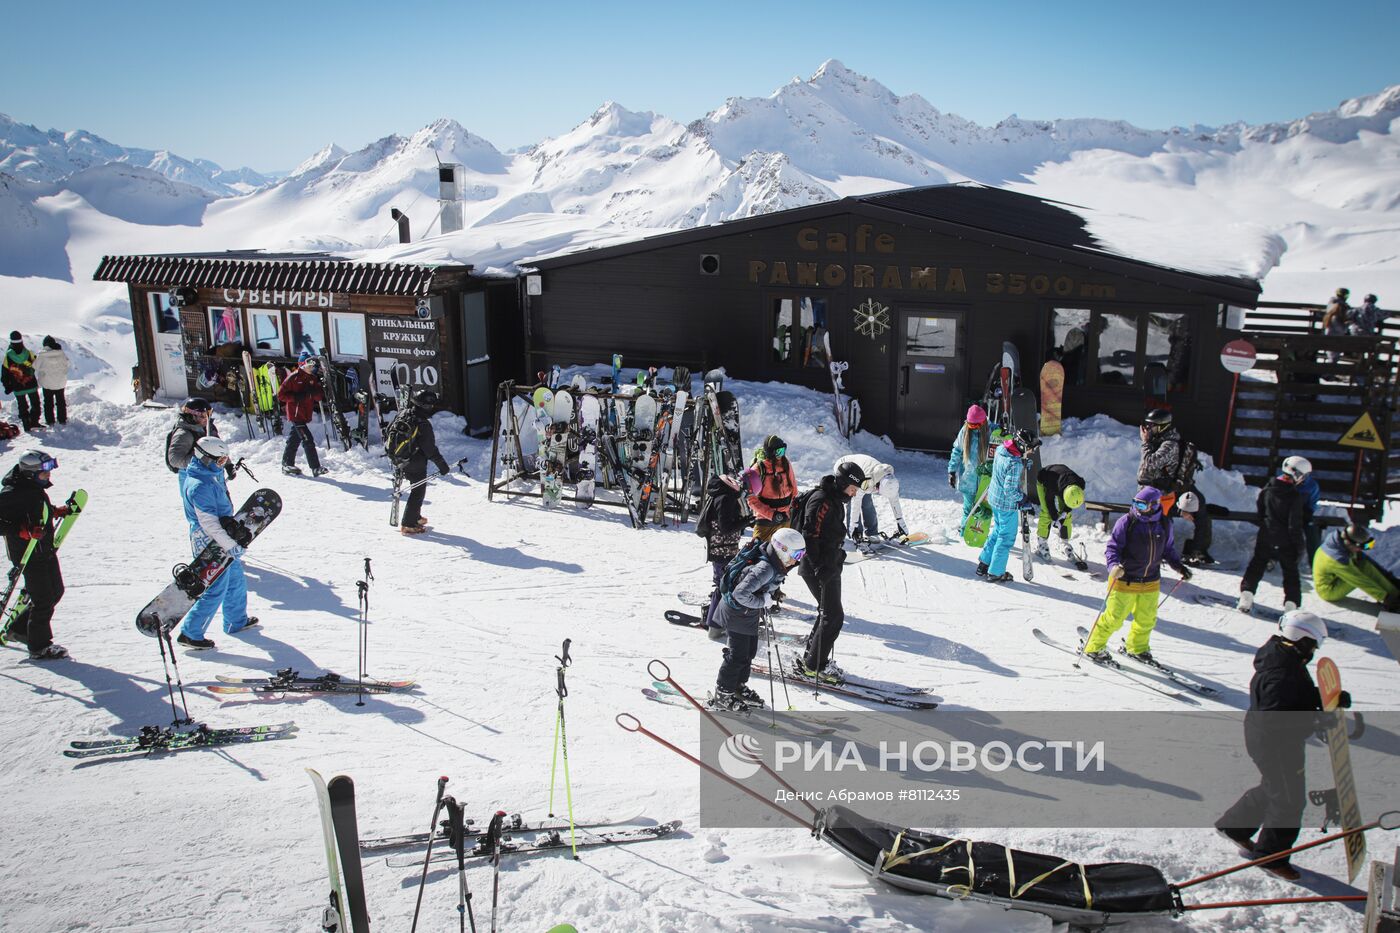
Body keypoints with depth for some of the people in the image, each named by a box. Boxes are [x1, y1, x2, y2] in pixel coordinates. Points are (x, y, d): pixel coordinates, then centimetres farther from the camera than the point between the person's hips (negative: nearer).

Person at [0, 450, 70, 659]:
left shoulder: (36, 487, 6)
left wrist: (56, 510, 11)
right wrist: (23, 531, -32)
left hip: (46, 550, 9)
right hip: (27, 553, -9)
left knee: (56, 591, 16)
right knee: (43, 598, -5)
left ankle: (20, 628, 32)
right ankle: (39, 647, 7)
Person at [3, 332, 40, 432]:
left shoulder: (8, 356, -16)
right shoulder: (29, 353, -16)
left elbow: (5, 372, -7)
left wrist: (7, 385, 4)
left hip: (17, 387, 0)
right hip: (31, 385, 0)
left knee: (23, 407, 12)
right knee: (35, 404, 16)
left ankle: (27, 425, 12)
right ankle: (34, 422, 11)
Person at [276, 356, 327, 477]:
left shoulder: (313, 379, 11)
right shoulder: (293, 378, -9)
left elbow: (320, 396, 5)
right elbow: (281, 394, -10)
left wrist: (314, 392, -16)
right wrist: (296, 397, -20)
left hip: (306, 414, 7)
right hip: (296, 414, -7)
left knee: (294, 440, 17)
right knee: (308, 440, -12)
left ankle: (287, 465, 27)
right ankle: (316, 468, -13)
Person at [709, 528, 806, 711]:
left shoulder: (777, 567, -3)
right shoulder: (765, 569, -33)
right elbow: (741, 594, -38)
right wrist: (762, 602, -27)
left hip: (750, 613, 9)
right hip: (737, 612, -9)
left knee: (750, 651, 18)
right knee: (738, 655, -1)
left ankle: (738, 686, 35)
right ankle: (722, 695, 13)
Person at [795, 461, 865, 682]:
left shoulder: (835, 500, 13)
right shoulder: (822, 501, -19)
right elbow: (810, 536, -24)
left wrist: (836, 559, 26)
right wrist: (819, 567, -26)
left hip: (830, 565, 10)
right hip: (818, 568, -10)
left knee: (830, 612, 16)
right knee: (833, 616, -7)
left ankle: (810, 658, 26)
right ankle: (813, 666, 1)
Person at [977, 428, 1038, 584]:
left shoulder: (1000, 449, -5)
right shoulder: (1015, 464, -30)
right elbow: (1010, 491, -28)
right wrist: (1024, 499, -11)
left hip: (994, 498, 8)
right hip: (1008, 504, -8)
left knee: (998, 531, 25)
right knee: (1006, 538, 8)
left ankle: (984, 564, 33)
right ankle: (995, 573, 19)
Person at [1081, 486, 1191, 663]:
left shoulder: (1164, 524, 1)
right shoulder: (1126, 522, -13)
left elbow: (1168, 549, 16)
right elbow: (1112, 547, -13)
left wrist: (1179, 566, 6)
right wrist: (1114, 566, -30)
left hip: (1151, 582, 5)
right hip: (1125, 580, -5)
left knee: (1147, 619, 17)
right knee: (1114, 618, -2)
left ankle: (1137, 647, 41)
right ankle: (1093, 647, 15)